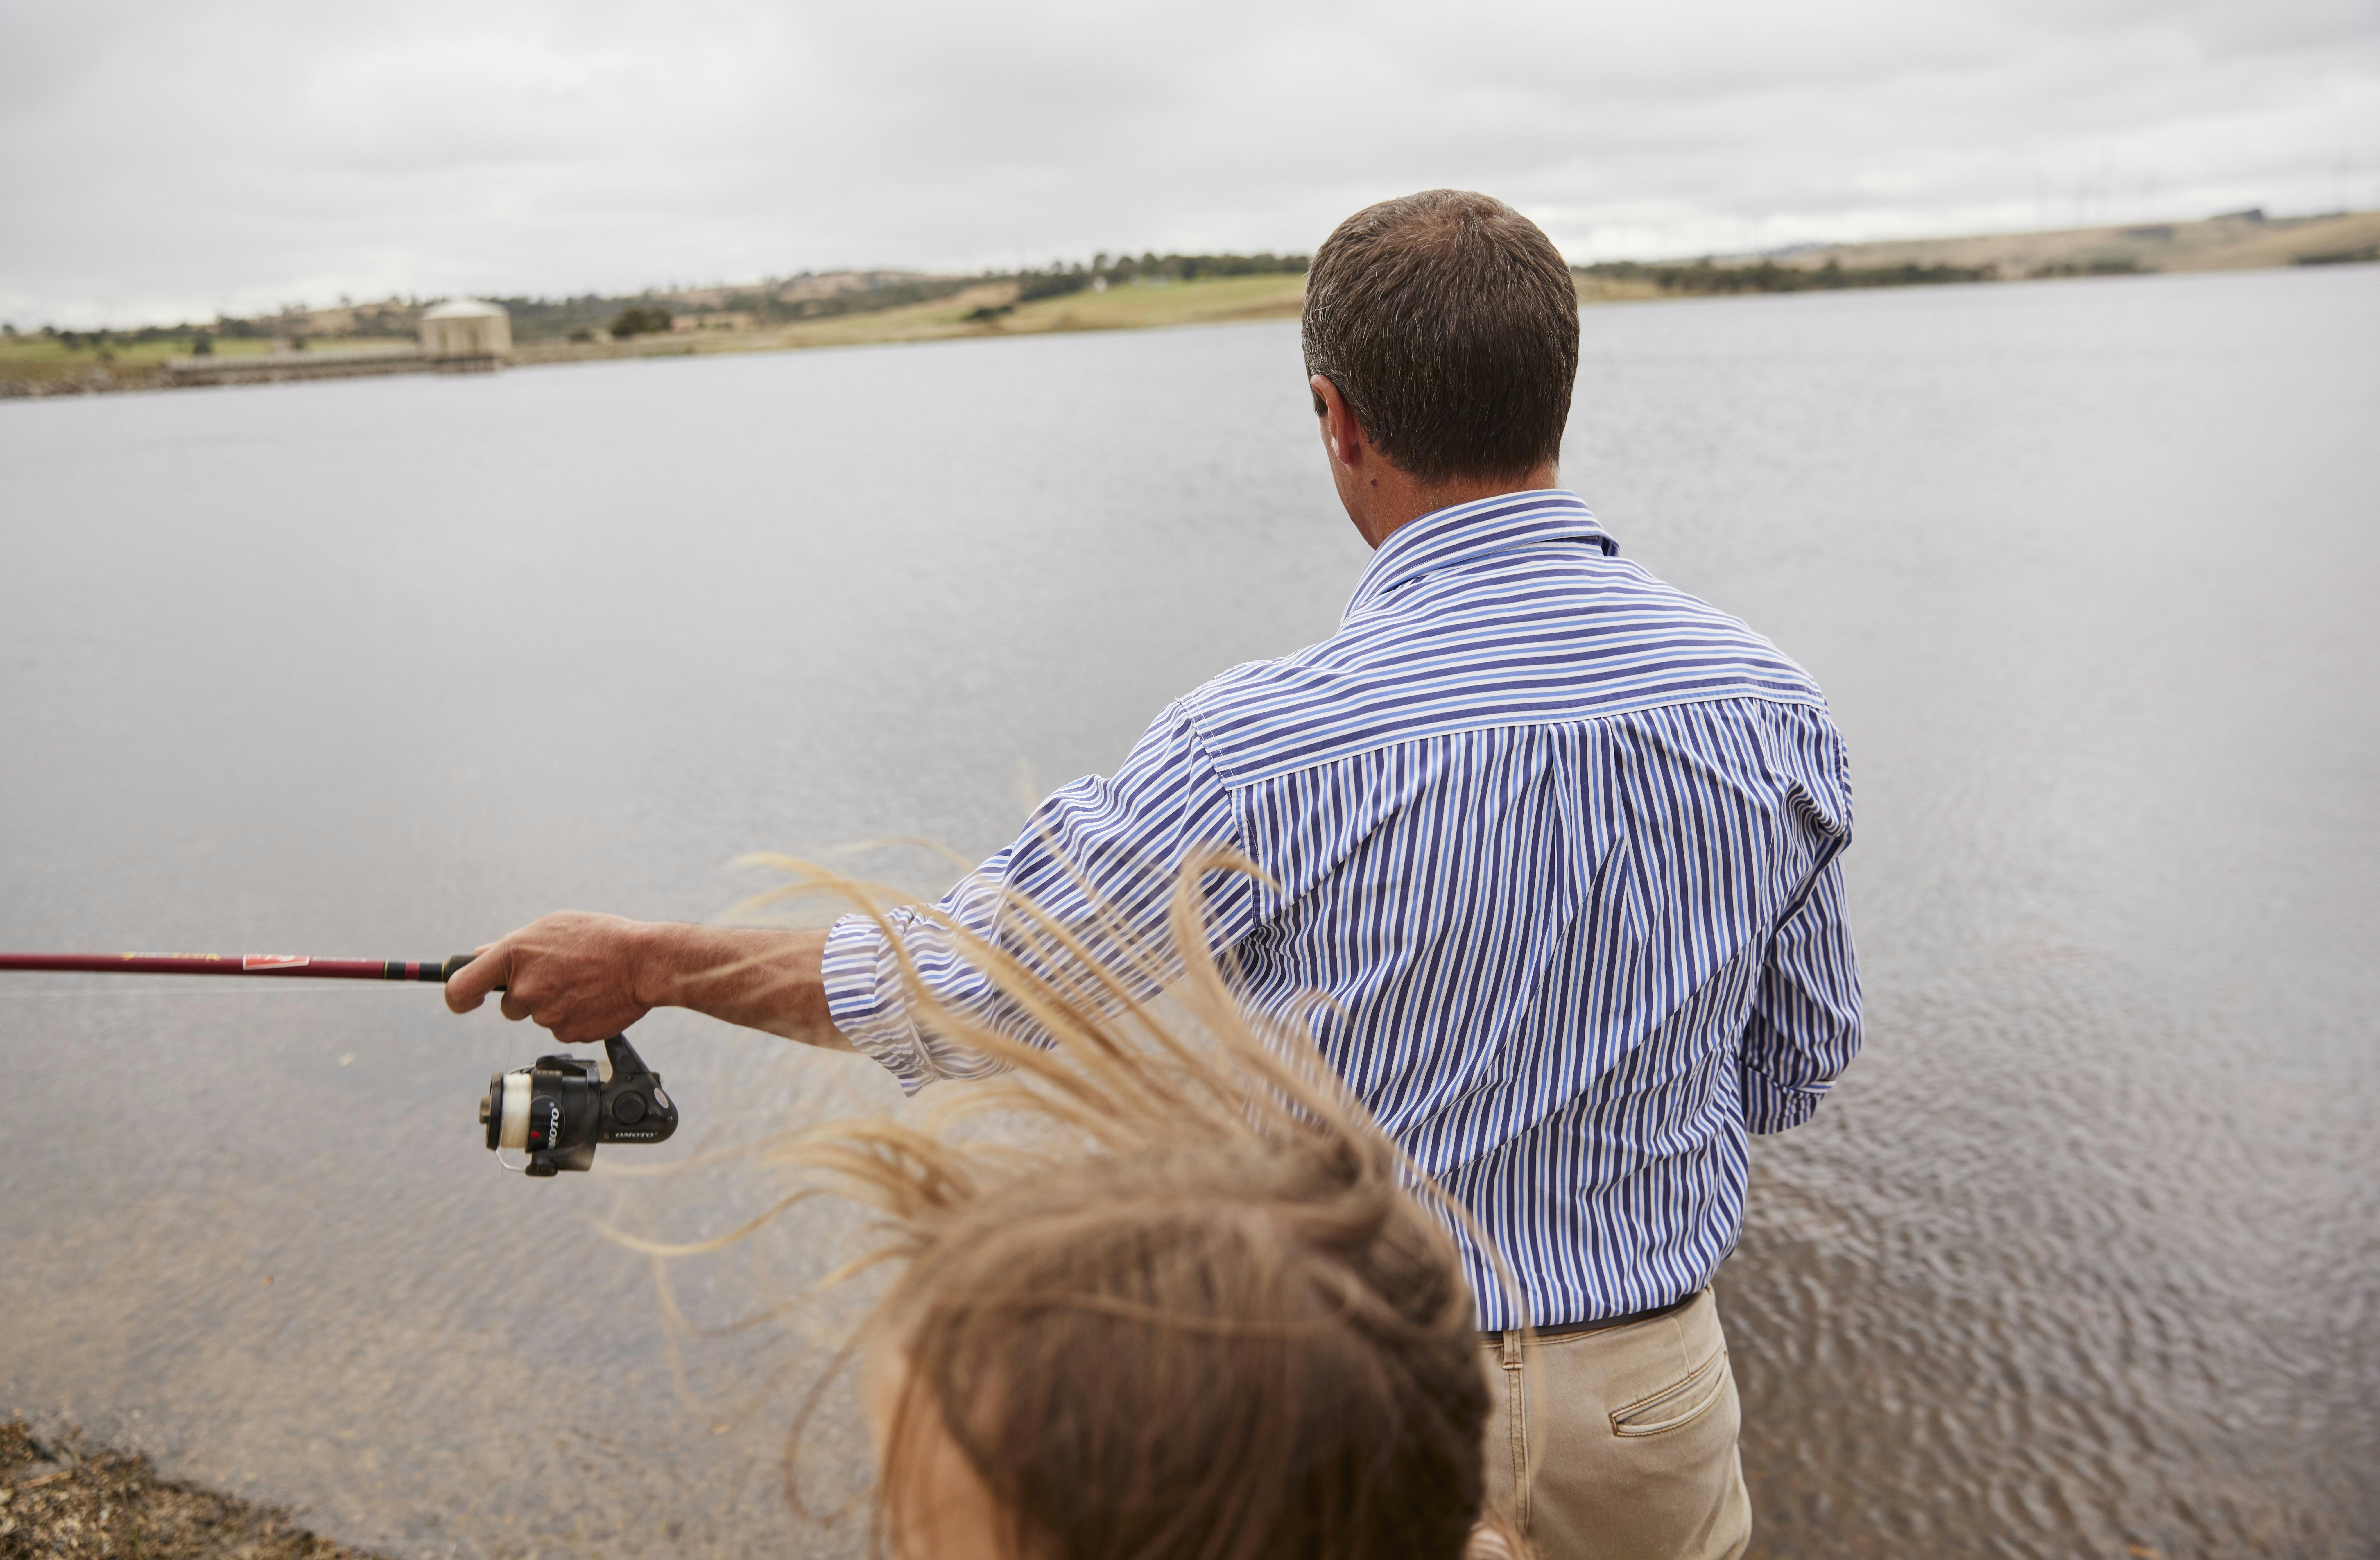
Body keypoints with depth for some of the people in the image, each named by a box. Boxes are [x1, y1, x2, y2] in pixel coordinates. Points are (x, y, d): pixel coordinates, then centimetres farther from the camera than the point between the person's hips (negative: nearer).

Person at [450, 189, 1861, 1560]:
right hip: (1657, 1407, 4)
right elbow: (1798, 1071, 2)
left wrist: (648, 964, 0)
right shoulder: (1772, 708, -12)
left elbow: (965, 990, -14)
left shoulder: (1267, 751, -26)